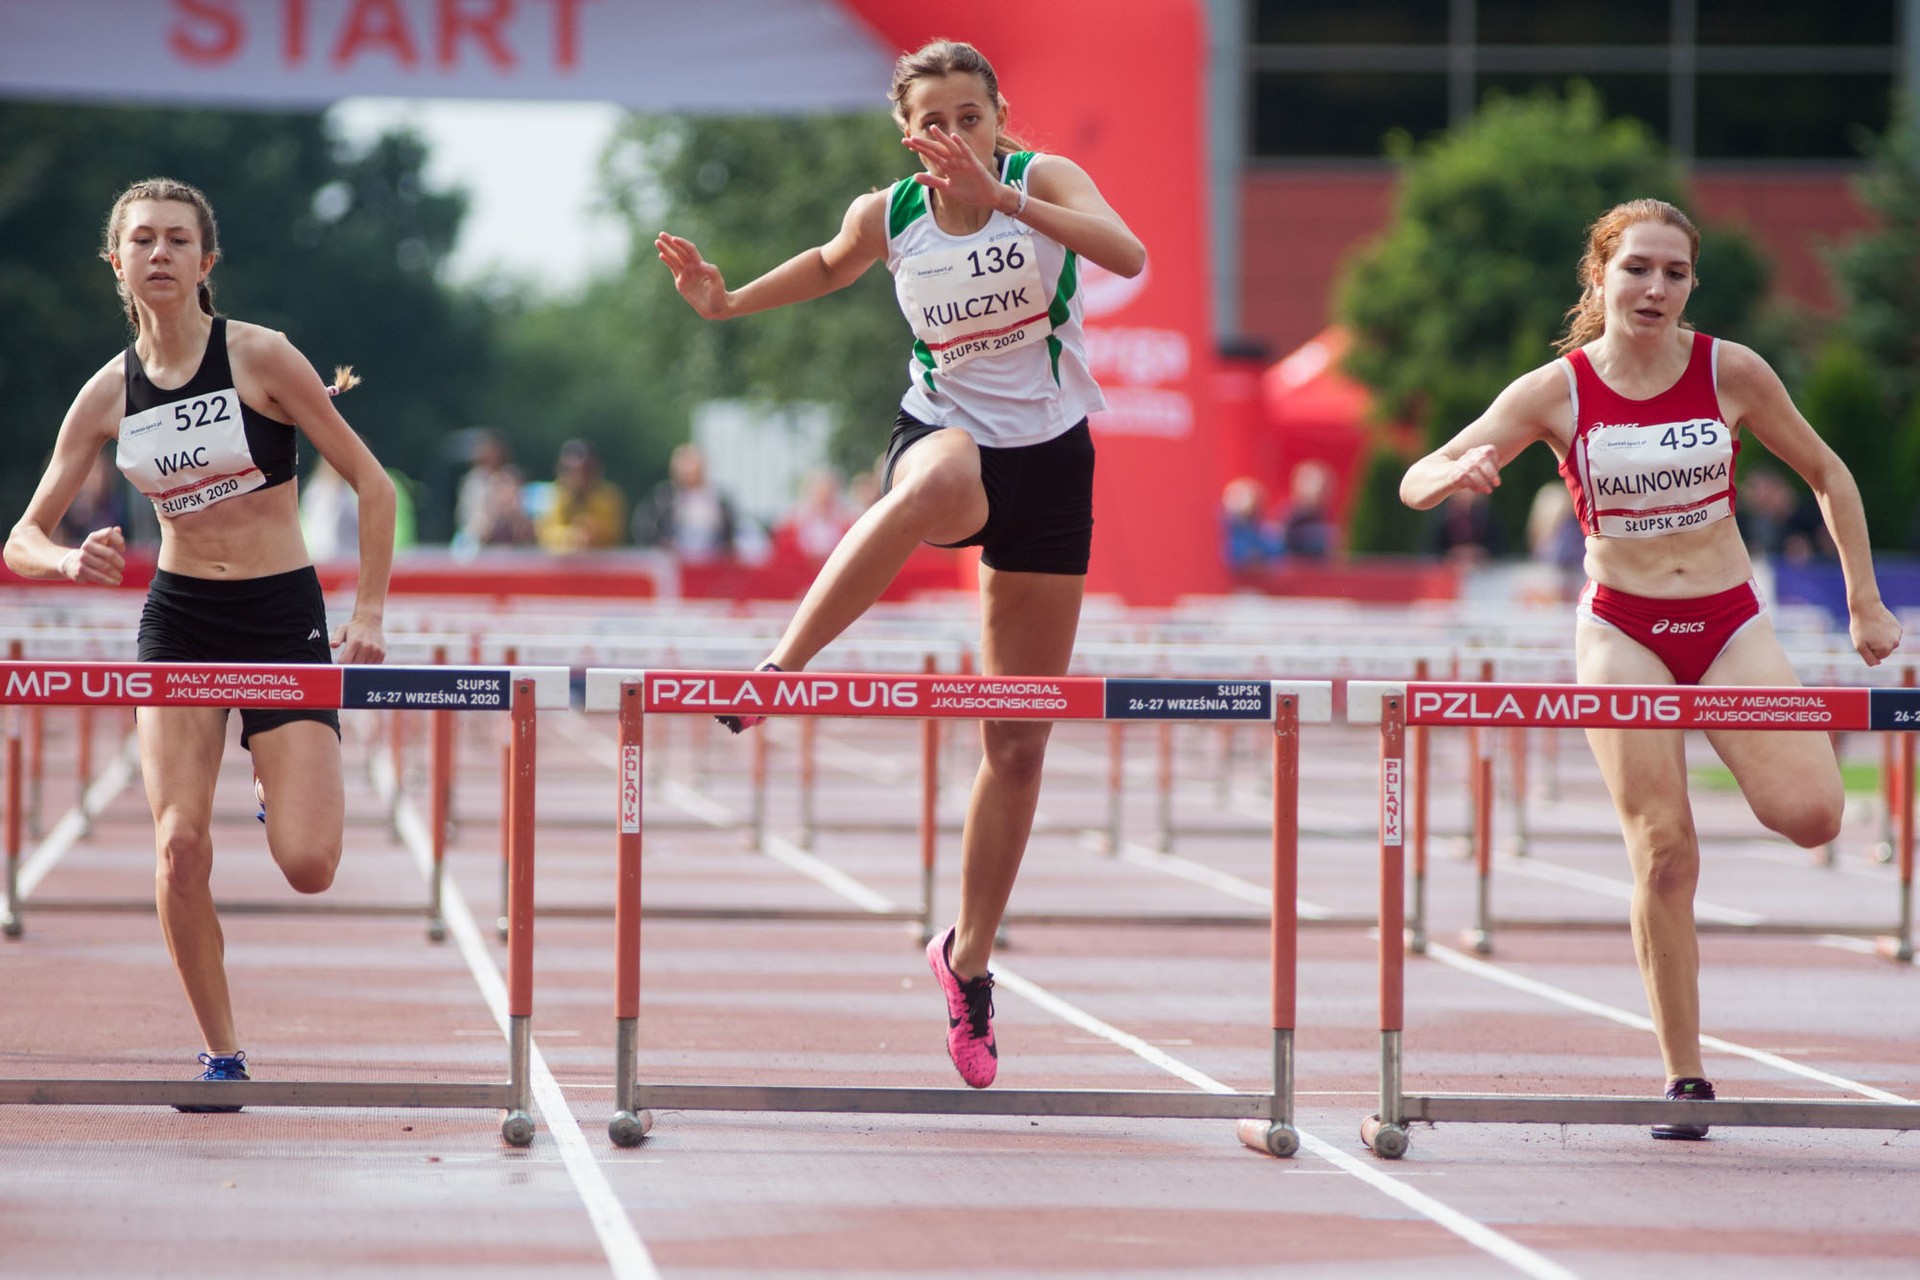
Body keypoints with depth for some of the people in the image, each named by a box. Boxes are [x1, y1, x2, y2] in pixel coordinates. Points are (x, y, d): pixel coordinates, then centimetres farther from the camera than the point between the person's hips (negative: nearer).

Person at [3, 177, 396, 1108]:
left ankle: (295, 780, 26)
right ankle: (220, 1055, 2)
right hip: (179, 620, 2)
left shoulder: (261, 358, -9)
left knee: (307, 866, -12)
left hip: (284, 616, -2)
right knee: (179, 845, -15)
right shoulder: (108, 394, 0)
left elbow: (372, 485, -3)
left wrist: (368, 616, -9)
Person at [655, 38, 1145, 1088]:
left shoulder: (1043, 180, -9)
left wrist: (1002, 198, -37)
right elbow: (832, 264, 23)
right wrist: (726, 303, 9)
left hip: (1051, 458, 0)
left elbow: (1127, 255, -29)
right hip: (944, 428, 0)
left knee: (1019, 741, 4)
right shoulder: (885, 216, -2)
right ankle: (775, 674, -44)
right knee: (937, 488, -44)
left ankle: (969, 956, 19)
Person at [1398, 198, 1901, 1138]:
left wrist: (1864, 602, 7)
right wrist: (1458, 471, -34)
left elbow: (1825, 473, 10)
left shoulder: (1731, 373, -4)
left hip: (1730, 623, 1)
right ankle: (1685, 1077, -2)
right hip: (1622, 631, -1)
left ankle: (1744, 752, 18)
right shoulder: (1557, 391, -6)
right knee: (1663, 853, -12)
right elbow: (1415, 485, -10)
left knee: (1811, 815, -20)